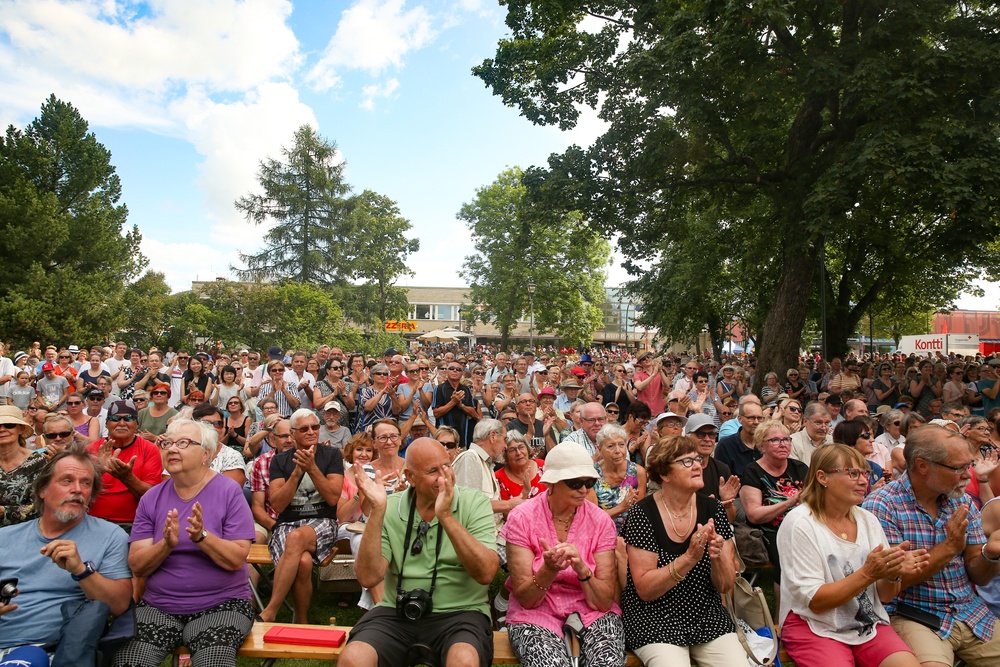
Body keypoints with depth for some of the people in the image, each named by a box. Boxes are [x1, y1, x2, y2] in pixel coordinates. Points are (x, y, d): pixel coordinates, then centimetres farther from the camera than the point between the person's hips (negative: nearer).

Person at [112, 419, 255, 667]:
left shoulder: (229, 492, -8)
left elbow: (237, 560, -12)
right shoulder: (151, 498, 4)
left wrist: (202, 537, -27)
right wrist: (166, 545, -21)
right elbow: (137, 566, -1)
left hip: (221, 605, -3)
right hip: (157, 606, 4)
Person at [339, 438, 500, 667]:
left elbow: (486, 573, -17)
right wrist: (377, 510, -17)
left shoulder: (475, 503, -5)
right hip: (397, 613, 2)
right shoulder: (391, 507, 1)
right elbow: (368, 577, -8)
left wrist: (446, 516, -26)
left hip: (460, 613, -2)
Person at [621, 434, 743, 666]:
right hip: (655, 623, -3)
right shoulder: (643, 515, -12)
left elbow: (725, 586, 0)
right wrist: (689, 558, -27)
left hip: (709, 619, 4)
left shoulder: (713, 509, -1)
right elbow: (645, 589, -16)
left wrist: (717, 556, -21)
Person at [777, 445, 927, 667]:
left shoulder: (868, 520, 5)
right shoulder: (799, 523, -13)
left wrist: (893, 573, -15)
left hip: (869, 623, 5)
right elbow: (815, 602, -16)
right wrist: (867, 574, -24)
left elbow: (884, 596, 7)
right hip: (814, 626, -5)